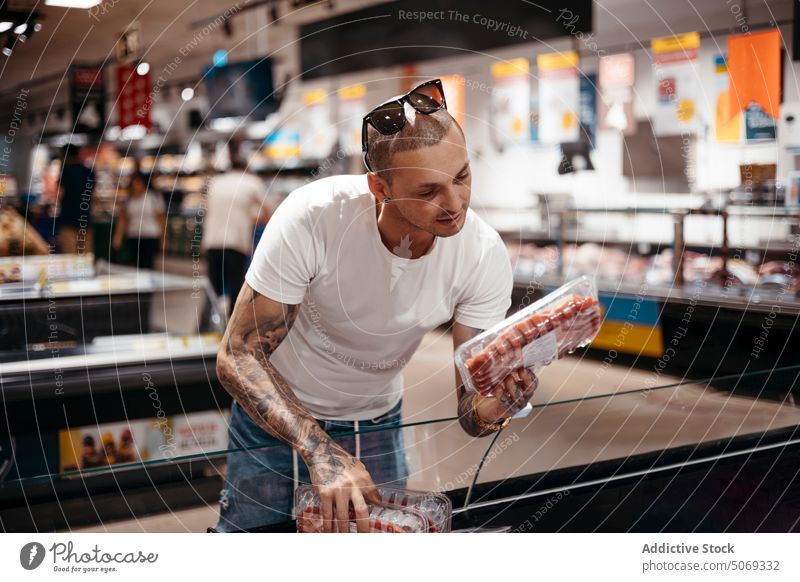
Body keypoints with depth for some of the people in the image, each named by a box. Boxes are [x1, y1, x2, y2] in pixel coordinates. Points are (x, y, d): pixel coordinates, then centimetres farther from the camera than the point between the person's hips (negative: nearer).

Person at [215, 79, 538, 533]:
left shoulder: (485, 256, -23)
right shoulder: (313, 217, -31)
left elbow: (471, 412, -19)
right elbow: (238, 357, -27)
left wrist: (498, 406, -43)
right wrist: (321, 453, -39)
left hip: (377, 424, 2)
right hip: (274, 414, -2)